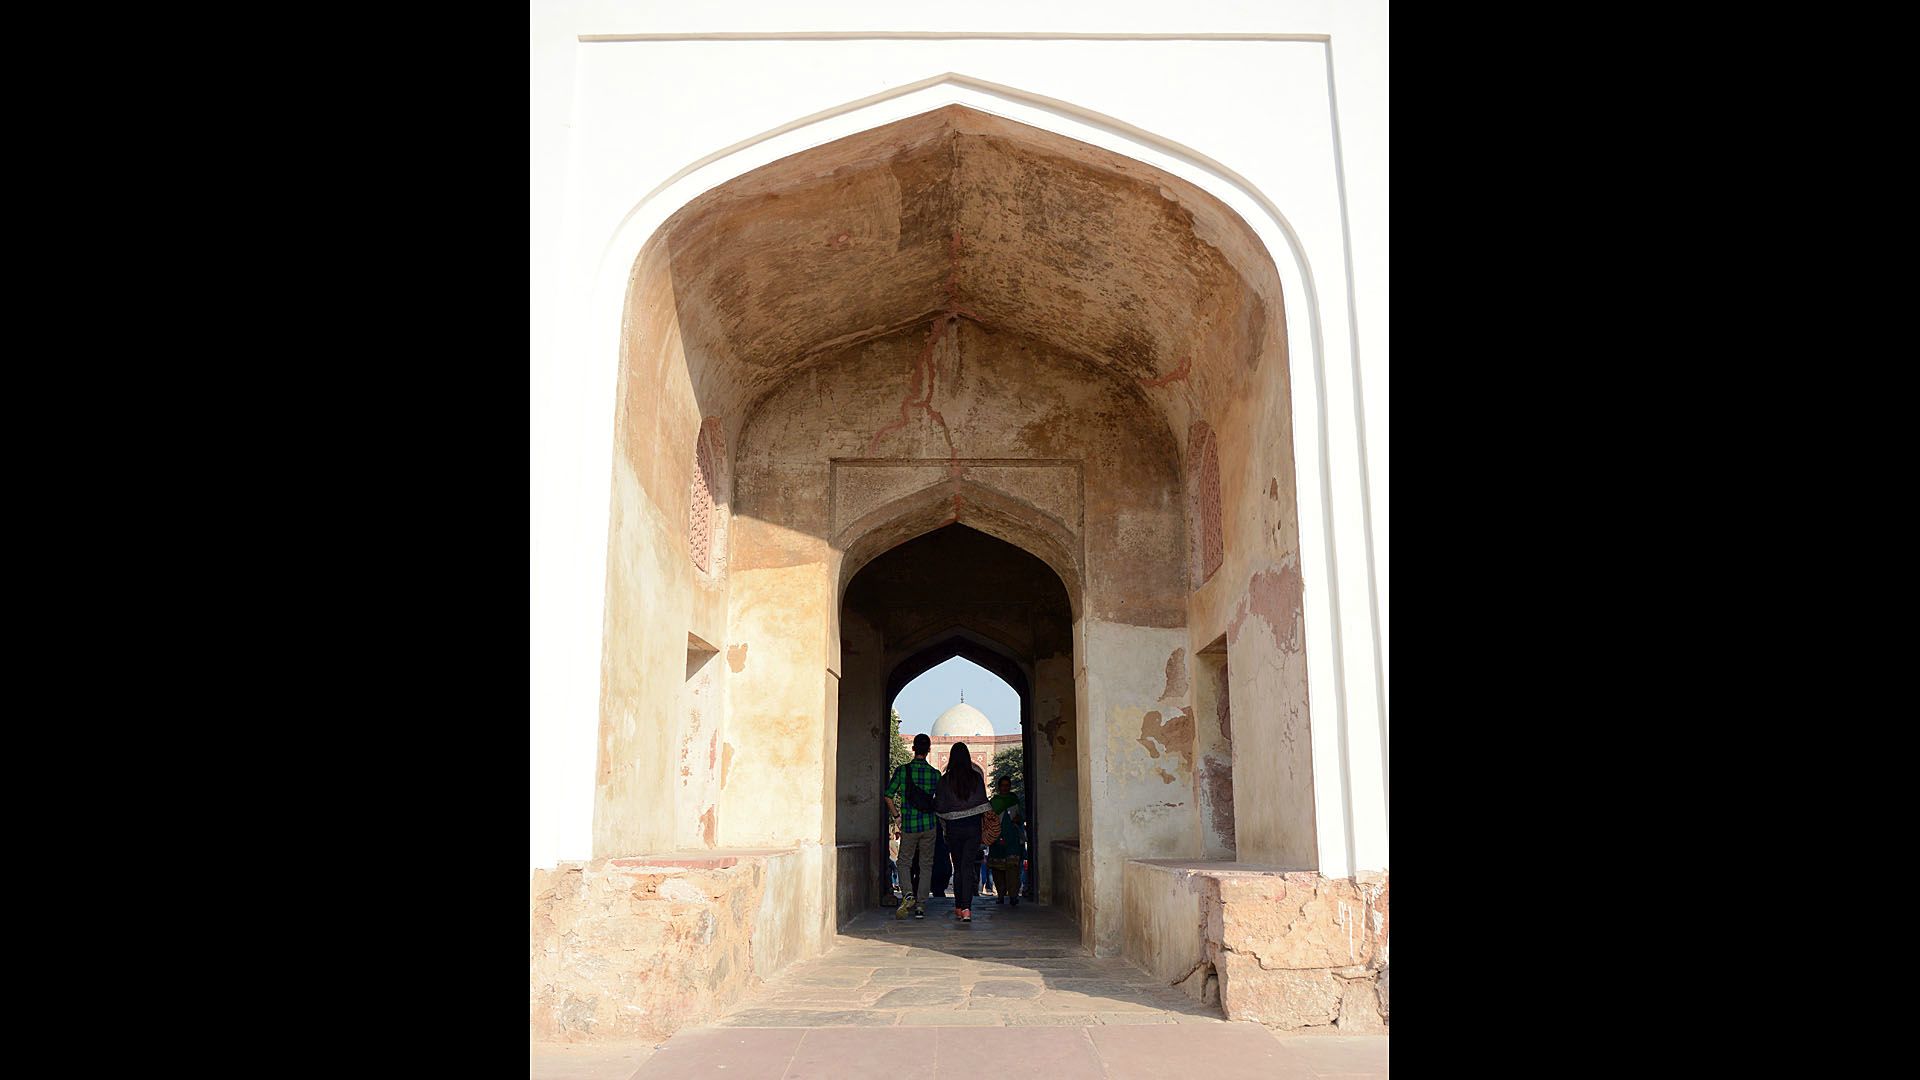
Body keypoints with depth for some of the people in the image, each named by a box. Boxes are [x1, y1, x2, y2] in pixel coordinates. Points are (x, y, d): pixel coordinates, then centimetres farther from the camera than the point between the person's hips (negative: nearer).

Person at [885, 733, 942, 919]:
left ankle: (907, 894, -11)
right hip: (929, 825, 1)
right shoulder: (935, 774, -2)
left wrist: (898, 816, 6)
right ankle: (921, 906, 8)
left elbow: (888, 796, -5)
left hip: (908, 825, -1)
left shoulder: (902, 770, -5)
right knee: (926, 866, 10)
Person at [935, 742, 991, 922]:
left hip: (954, 828, 0)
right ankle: (967, 907, -16)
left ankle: (958, 907, 21)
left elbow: (939, 806, -4)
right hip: (973, 828, 0)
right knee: (968, 867, -2)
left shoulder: (945, 780, -7)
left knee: (958, 868, 15)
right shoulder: (977, 777, -4)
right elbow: (983, 802, -1)